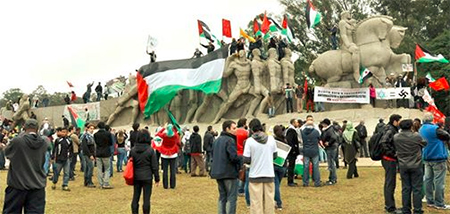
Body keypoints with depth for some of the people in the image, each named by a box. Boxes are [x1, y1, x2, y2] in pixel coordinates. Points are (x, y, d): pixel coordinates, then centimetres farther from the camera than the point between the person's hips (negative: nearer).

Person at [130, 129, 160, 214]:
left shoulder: (133, 150, 0)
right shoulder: (150, 150, -10)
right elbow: (154, 166, -8)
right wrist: (157, 179, 1)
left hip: (136, 177, 4)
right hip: (147, 177, -3)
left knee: (135, 197, 12)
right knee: (146, 198, 2)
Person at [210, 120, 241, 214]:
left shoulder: (217, 140, 13)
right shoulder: (230, 140, -15)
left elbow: (212, 154, 20)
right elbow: (234, 157, -22)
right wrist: (242, 158, -5)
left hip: (217, 172, 8)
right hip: (229, 173, -8)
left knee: (222, 196, 16)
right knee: (231, 198, -1)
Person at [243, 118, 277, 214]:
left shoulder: (250, 141, -10)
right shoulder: (271, 139, -1)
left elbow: (246, 160, -10)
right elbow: (275, 156, 9)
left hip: (255, 175, -3)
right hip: (269, 174, 3)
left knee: (256, 202, 4)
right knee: (269, 200, 12)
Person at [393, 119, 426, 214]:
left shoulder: (396, 137, -6)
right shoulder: (416, 136, -13)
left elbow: (395, 149, 2)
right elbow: (424, 144, 3)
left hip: (403, 166, 3)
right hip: (416, 165, -3)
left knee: (405, 188, 11)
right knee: (417, 188, 5)